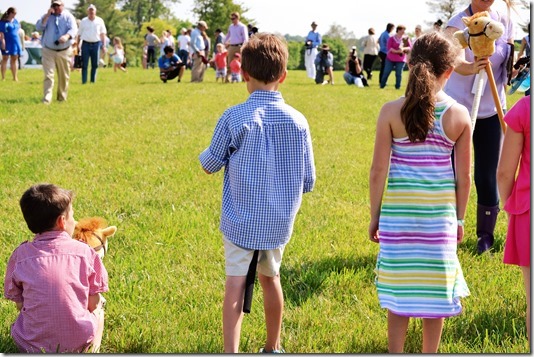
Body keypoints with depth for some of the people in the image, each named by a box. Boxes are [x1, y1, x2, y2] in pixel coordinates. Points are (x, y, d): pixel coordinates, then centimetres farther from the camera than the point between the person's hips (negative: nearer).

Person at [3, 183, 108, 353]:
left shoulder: (20, 255, -4)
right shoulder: (85, 252, -6)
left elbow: (19, 304, 2)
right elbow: (93, 304, -3)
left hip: (33, 346, 2)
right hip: (80, 343, -1)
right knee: (100, 302, 28)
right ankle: (94, 348, 19)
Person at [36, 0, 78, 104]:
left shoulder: (68, 17, 1)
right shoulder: (46, 16, 8)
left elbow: (74, 29, -14)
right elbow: (39, 27, -6)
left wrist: (67, 36, -35)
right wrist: (47, 16, -15)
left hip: (64, 51, 0)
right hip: (48, 51, 0)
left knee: (64, 76, 8)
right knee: (48, 75, -10)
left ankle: (62, 97, 22)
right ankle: (46, 98, -14)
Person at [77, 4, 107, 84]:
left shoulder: (100, 21, 6)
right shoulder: (83, 21, 6)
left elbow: (103, 34, 7)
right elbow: (79, 34, 9)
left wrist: (103, 45, -1)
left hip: (96, 44, 1)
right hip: (86, 44, -1)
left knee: (95, 64, 4)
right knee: (84, 64, -3)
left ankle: (93, 81, 13)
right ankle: (84, 81, -2)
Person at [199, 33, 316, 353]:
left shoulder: (234, 117, -14)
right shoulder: (297, 121, -5)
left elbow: (210, 164, -2)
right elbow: (308, 180, 1)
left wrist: (206, 157, 20)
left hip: (241, 220, -3)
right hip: (279, 221, 3)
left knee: (236, 283, -1)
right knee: (270, 278, 20)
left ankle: (231, 351, -10)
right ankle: (273, 347, 35)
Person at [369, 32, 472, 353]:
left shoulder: (392, 112, -9)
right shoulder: (459, 115, -6)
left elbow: (378, 170, -7)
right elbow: (463, 176, -1)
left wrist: (375, 216, 4)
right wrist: (460, 219, 11)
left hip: (399, 210, 0)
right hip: (440, 212, 1)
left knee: (399, 287, 10)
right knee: (435, 286, 12)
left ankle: (396, 352, 17)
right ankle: (430, 352, 23)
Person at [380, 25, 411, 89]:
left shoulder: (406, 39, 5)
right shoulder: (392, 38, 1)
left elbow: (410, 48, -1)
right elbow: (389, 48, -8)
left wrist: (403, 49, -20)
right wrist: (397, 51, -21)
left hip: (400, 60, 1)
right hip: (390, 59, -1)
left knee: (399, 74, -4)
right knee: (386, 73, 0)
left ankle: (397, 87, 5)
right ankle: (382, 86, 10)